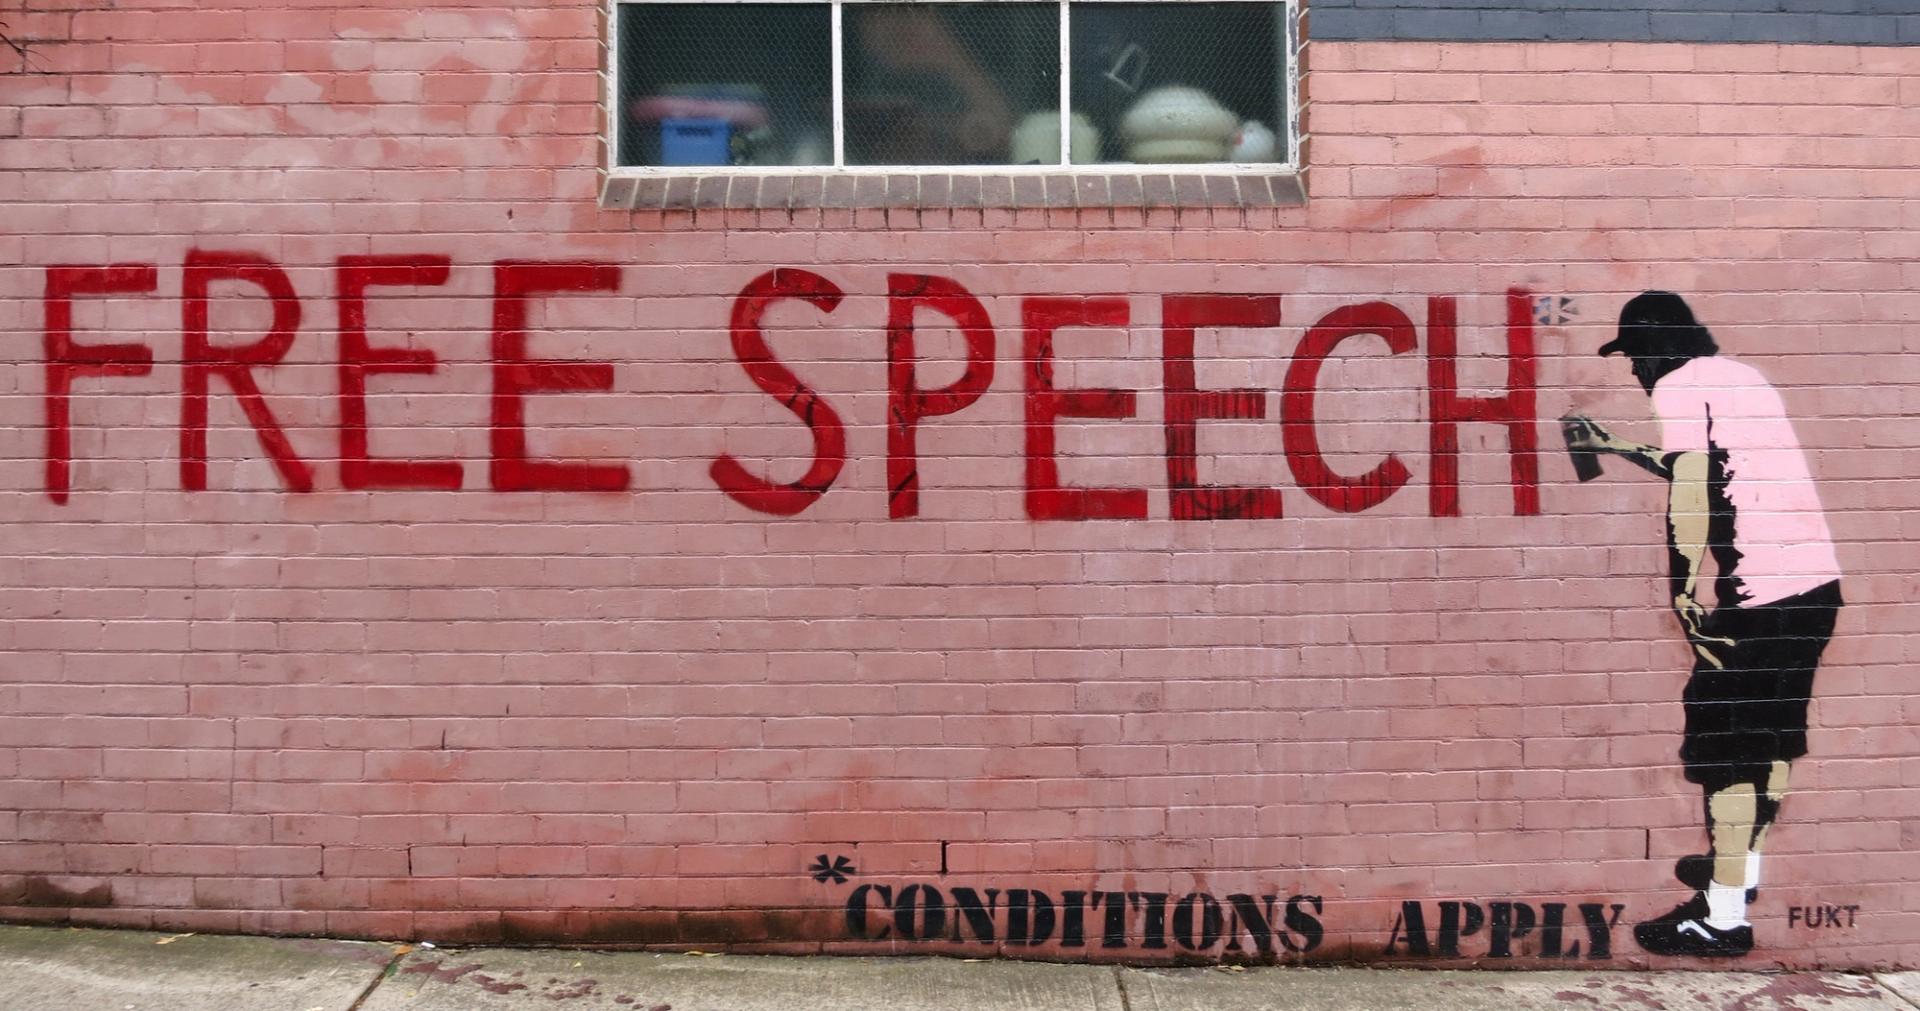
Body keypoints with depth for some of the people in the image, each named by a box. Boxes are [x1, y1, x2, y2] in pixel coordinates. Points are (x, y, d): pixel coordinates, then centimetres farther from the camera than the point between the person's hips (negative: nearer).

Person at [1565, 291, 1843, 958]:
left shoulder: (1678, 385, -5)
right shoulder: (1743, 376, 20)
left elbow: (1690, 487, -17)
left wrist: (1693, 587, -20)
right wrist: (1613, 447, 41)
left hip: (1753, 592, -9)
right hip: (1818, 580, 9)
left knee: (1726, 746, -2)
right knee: (1773, 732, 20)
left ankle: (1724, 917, 3)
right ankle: (1741, 868, 36)